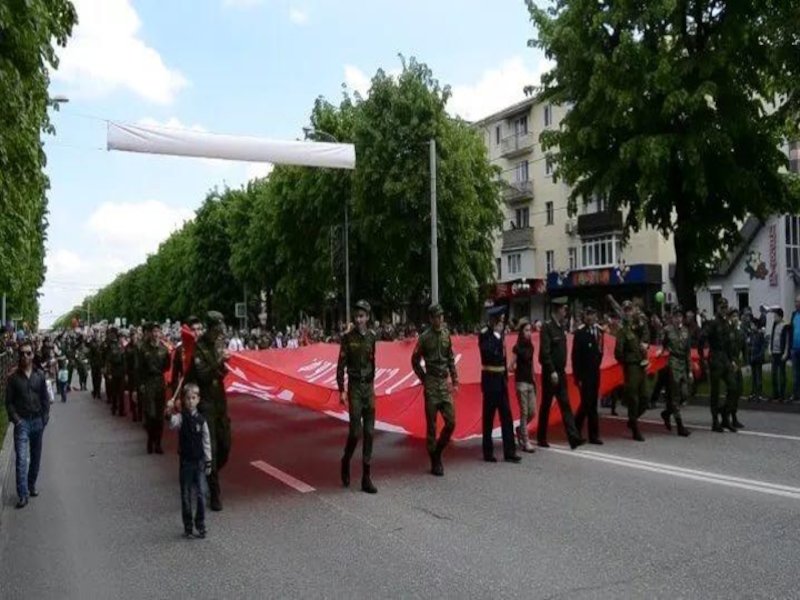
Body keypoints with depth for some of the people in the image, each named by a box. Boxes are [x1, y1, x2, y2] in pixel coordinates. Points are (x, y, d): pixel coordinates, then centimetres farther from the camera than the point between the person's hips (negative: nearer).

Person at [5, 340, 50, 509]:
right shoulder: (13, 377, -2)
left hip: (38, 421, 3)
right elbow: (9, 401, -1)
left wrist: (45, 416, 1)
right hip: (22, 422, -3)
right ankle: (23, 495, -9)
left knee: (36, 457, 12)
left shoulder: (40, 375, 5)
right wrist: (15, 418, -10)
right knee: (21, 458, -9)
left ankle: (31, 485, 28)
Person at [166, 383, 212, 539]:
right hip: (185, 462, -1)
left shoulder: (201, 419, -2)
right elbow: (173, 424, -32)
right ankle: (188, 526, 19)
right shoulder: (180, 417, -7)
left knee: (201, 494, 1)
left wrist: (208, 462, 4)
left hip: (200, 462, 1)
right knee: (186, 496, 7)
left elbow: (206, 442, 4)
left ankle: (200, 525, 15)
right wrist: (169, 414, -53)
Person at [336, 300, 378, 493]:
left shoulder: (372, 337, 5)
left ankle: (366, 478, 9)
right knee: (356, 431, -9)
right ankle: (345, 463, 21)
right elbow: (341, 365, -6)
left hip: (369, 386, 4)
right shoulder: (348, 338, -6)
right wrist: (341, 390, -11)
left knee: (369, 432, 3)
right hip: (354, 387, -4)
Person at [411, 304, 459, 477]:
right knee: (431, 426, 2)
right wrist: (424, 380, 1)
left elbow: (451, 360, 14)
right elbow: (415, 361, 2)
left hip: (445, 384, 4)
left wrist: (455, 382, 11)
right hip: (431, 386, -4)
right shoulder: (425, 337, -6)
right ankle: (435, 463, 12)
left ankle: (438, 452, 23)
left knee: (451, 422, 1)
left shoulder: (446, 335, 8)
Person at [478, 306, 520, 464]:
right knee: (489, 417, 2)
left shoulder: (499, 334, 11)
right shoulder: (484, 334, -11)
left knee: (507, 416, 6)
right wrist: (497, 334, -20)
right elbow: (488, 351, -29)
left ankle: (509, 452, 10)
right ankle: (488, 453, 12)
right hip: (491, 379, -7)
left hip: (501, 379, 7)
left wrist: (505, 376, 16)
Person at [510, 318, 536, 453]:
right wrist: (519, 371, 6)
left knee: (532, 412, 7)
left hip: (530, 382, 6)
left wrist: (533, 380, 13)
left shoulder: (530, 346, 10)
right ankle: (525, 442, 3)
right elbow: (511, 367, -10)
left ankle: (520, 430, 30)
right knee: (524, 412, -3)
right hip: (521, 382, -6)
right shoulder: (517, 347, -10)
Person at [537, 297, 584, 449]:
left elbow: (561, 350, 13)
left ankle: (573, 437, -1)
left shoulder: (561, 326, 10)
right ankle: (541, 438, 17)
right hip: (550, 373, -7)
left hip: (561, 372, 7)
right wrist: (552, 371, -21)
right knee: (546, 406, 5)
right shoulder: (547, 327, -13)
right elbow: (545, 352, -18)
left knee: (565, 405, 2)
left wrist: (561, 370, 9)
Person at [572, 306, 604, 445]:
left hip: (595, 372, 5)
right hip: (584, 373, -5)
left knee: (593, 403, 9)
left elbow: (600, 351, 14)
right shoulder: (580, 333, -10)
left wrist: (598, 364, 4)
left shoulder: (599, 331, 6)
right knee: (587, 403, -5)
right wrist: (577, 377, -12)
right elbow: (575, 356, -10)